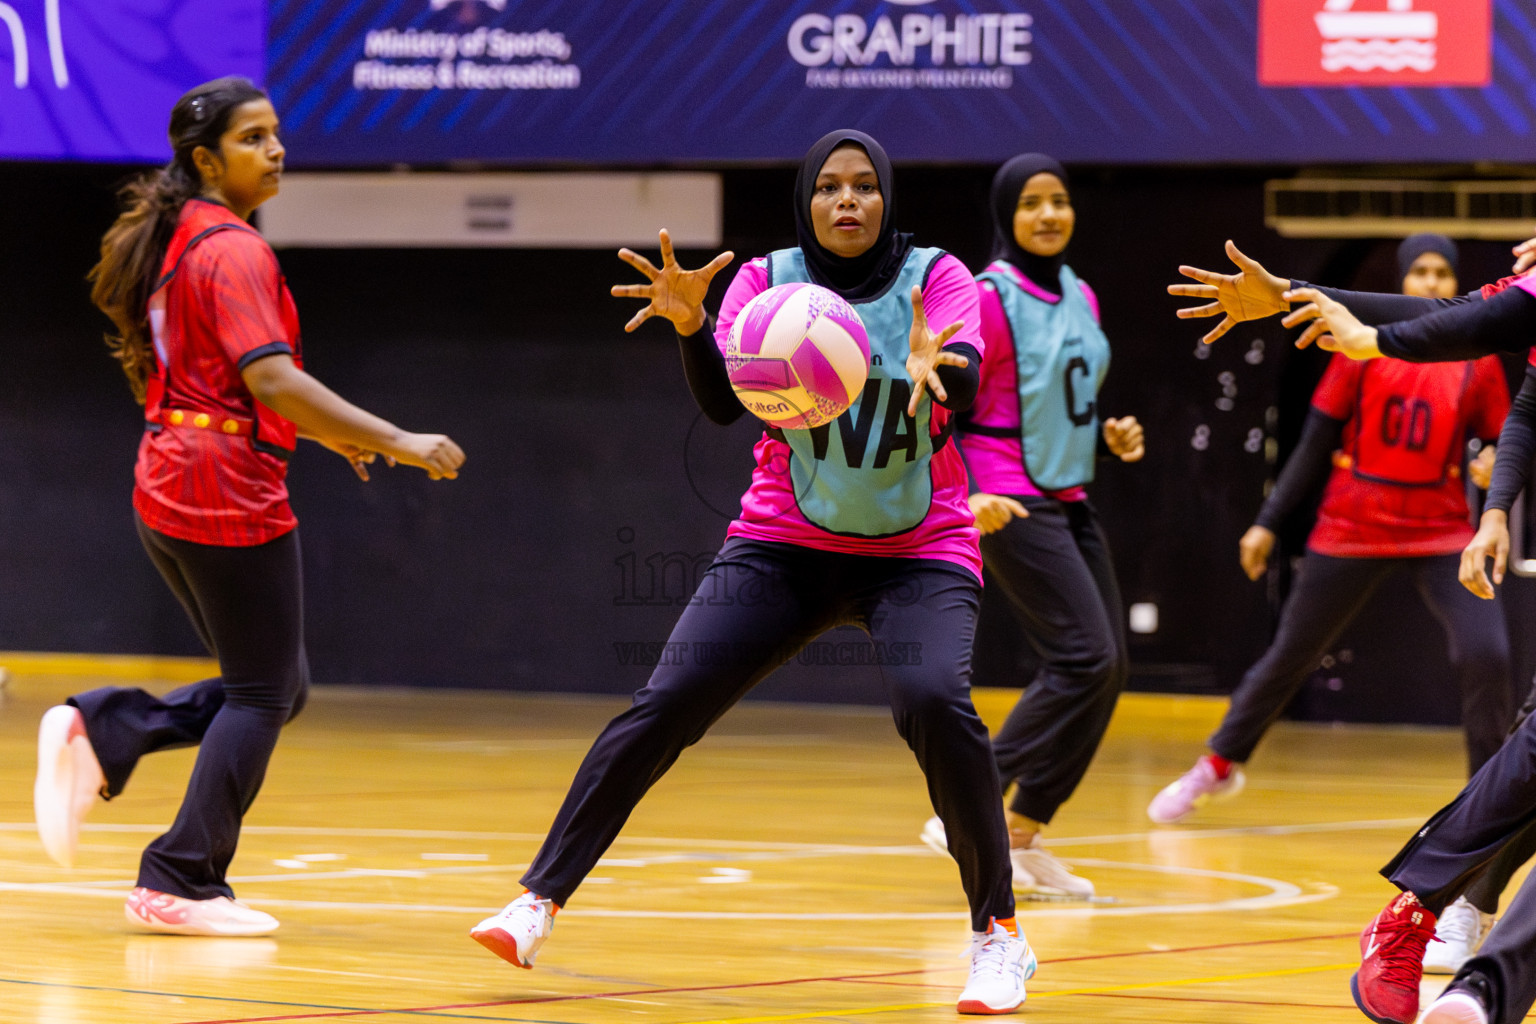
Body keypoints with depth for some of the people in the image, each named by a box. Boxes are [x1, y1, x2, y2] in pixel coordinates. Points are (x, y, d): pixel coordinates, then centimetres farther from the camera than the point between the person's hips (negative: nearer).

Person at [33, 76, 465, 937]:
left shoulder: (182, 242, 15)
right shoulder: (235, 252, -14)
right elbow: (273, 381, -24)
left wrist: (322, 430, 27)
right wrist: (396, 442, -24)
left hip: (171, 491, 9)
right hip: (229, 492, -9)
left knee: (274, 687, 15)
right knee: (264, 693, 1)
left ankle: (99, 736, 3)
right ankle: (182, 885, 2)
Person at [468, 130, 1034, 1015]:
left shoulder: (938, 280, -7)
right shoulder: (768, 280, -3)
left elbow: (966, 392, -24)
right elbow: (723, 402, -16)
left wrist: (935, 368, -47)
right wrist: (690, 324, -36)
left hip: (920, 552, -2)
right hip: (787, 543, 2)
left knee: (935, 703, -28)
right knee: (667, 702, -12)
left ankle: (998, 933, -13)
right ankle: (541, 900, -3)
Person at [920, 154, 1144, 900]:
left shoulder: (1080, 299, 12)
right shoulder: (988, 299, -12)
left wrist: (1107, 436, 5)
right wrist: (969, 495, -27)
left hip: (1069, 500, 9)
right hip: (1010, 503, -9)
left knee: (1108, 669, 3)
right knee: (1085, 658, -16)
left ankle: (1023, 836, 10)